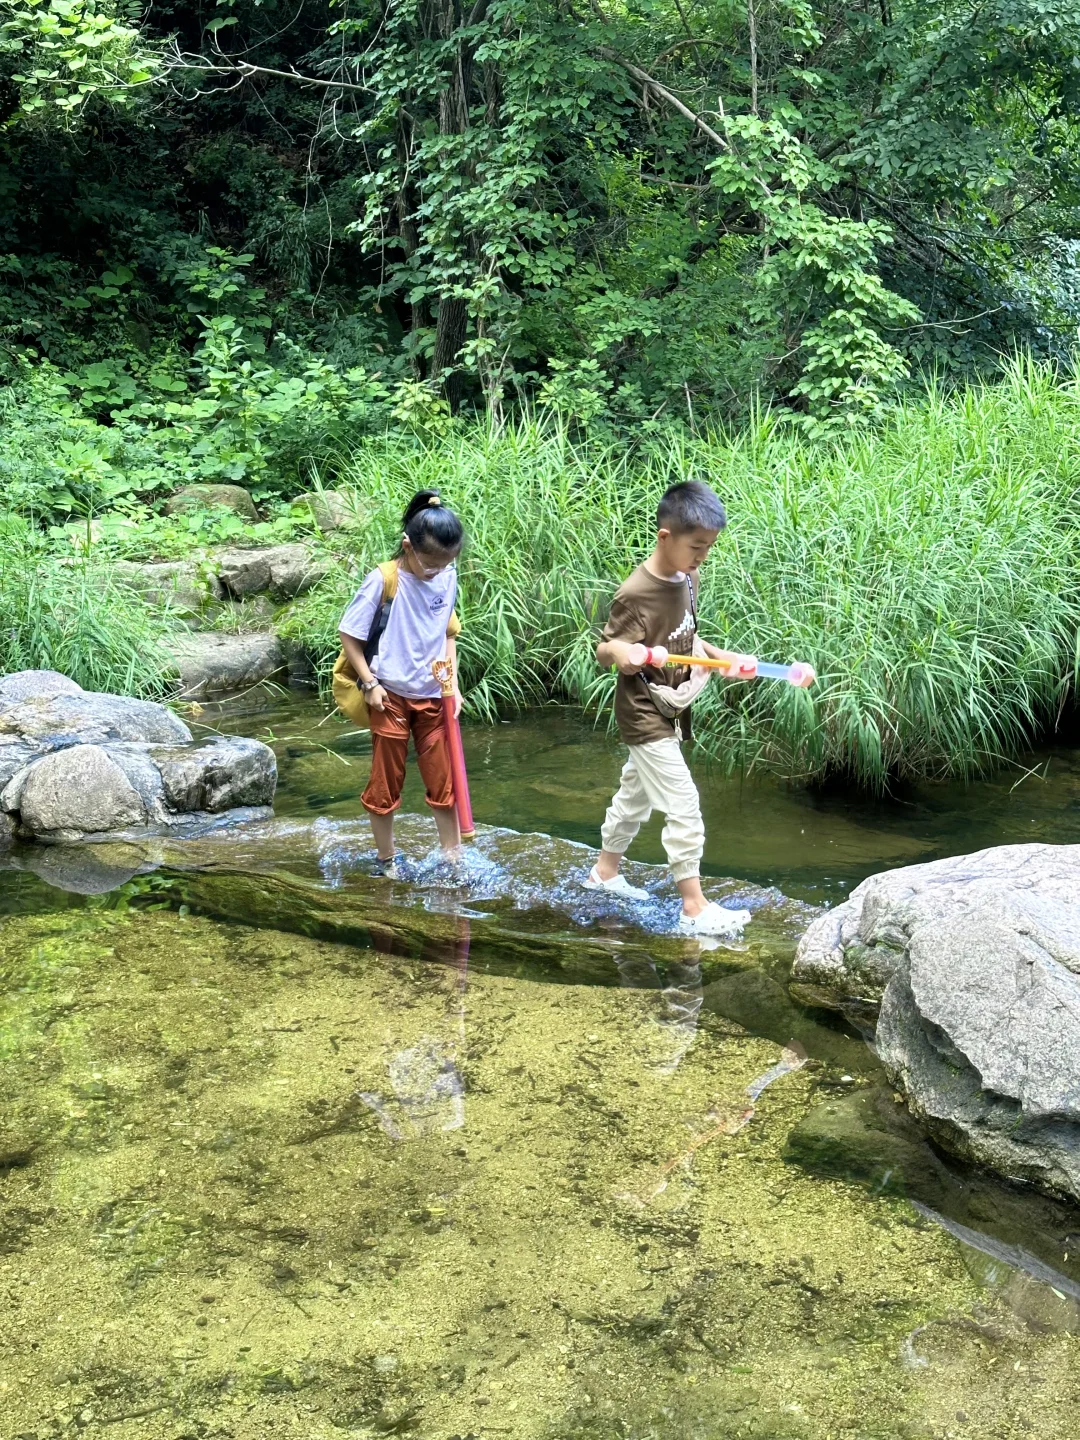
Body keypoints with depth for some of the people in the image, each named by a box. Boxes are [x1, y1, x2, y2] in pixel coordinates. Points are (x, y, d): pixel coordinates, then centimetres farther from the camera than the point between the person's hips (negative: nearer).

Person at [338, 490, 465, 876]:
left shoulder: (448, 578, -3)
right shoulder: (382, 581, -17)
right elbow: (348, 634, -10)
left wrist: (453, 679, 2)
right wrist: (370, 684, -13)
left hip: (433, 698, 4)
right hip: (391, 696, -4)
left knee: (444, 783, 9)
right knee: (386, 784, 8)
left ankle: (453, 858, 20)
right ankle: (386, 860, 24)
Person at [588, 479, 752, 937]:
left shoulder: (687, 580, 1)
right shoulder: (635, 594, -24)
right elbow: (603, 652, -19)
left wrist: (720, 658, 6)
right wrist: (618, 650, -40)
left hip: (670, 711, 9)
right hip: (644, 715, -9)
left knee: (636, 794, 22)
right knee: (683, 804, -10)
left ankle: (605, 871, 40)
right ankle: (694, 908, -5)